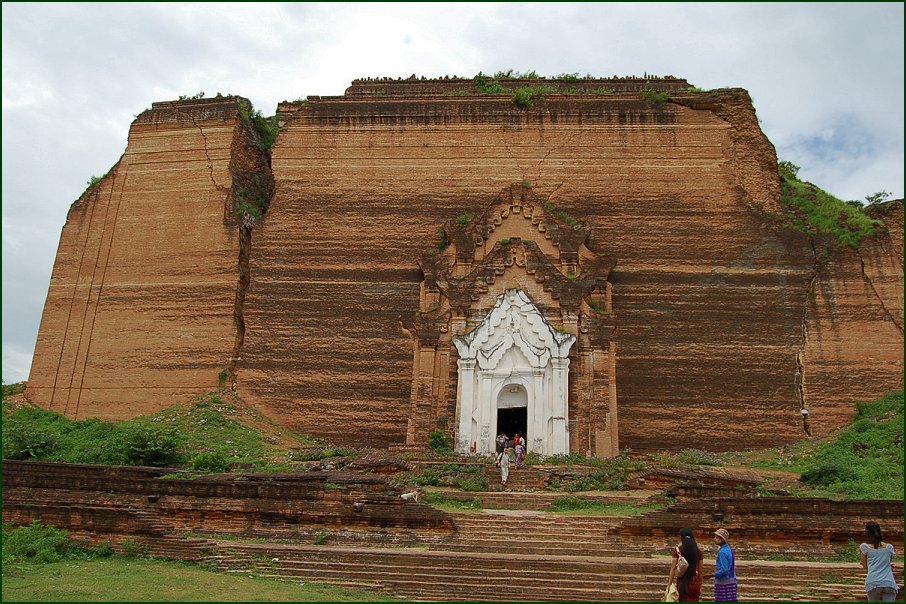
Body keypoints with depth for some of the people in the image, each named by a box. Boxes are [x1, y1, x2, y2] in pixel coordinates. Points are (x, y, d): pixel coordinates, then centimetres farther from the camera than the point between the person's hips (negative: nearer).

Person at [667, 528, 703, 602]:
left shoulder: (677, 550, -4)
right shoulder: (698, 551, 1)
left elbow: (673, 568, -7)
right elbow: (700, 571, 4)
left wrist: (669, 583, -3)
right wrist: (700, 586, 12)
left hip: (682, 582, -1)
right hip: (694, 583, 1)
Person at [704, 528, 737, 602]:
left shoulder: (722, 552, -17)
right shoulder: (729, 550, 11)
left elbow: (724, 570, -21)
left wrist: (710, 575, -14)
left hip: (723, 583, -9)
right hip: (731, 582, 9)